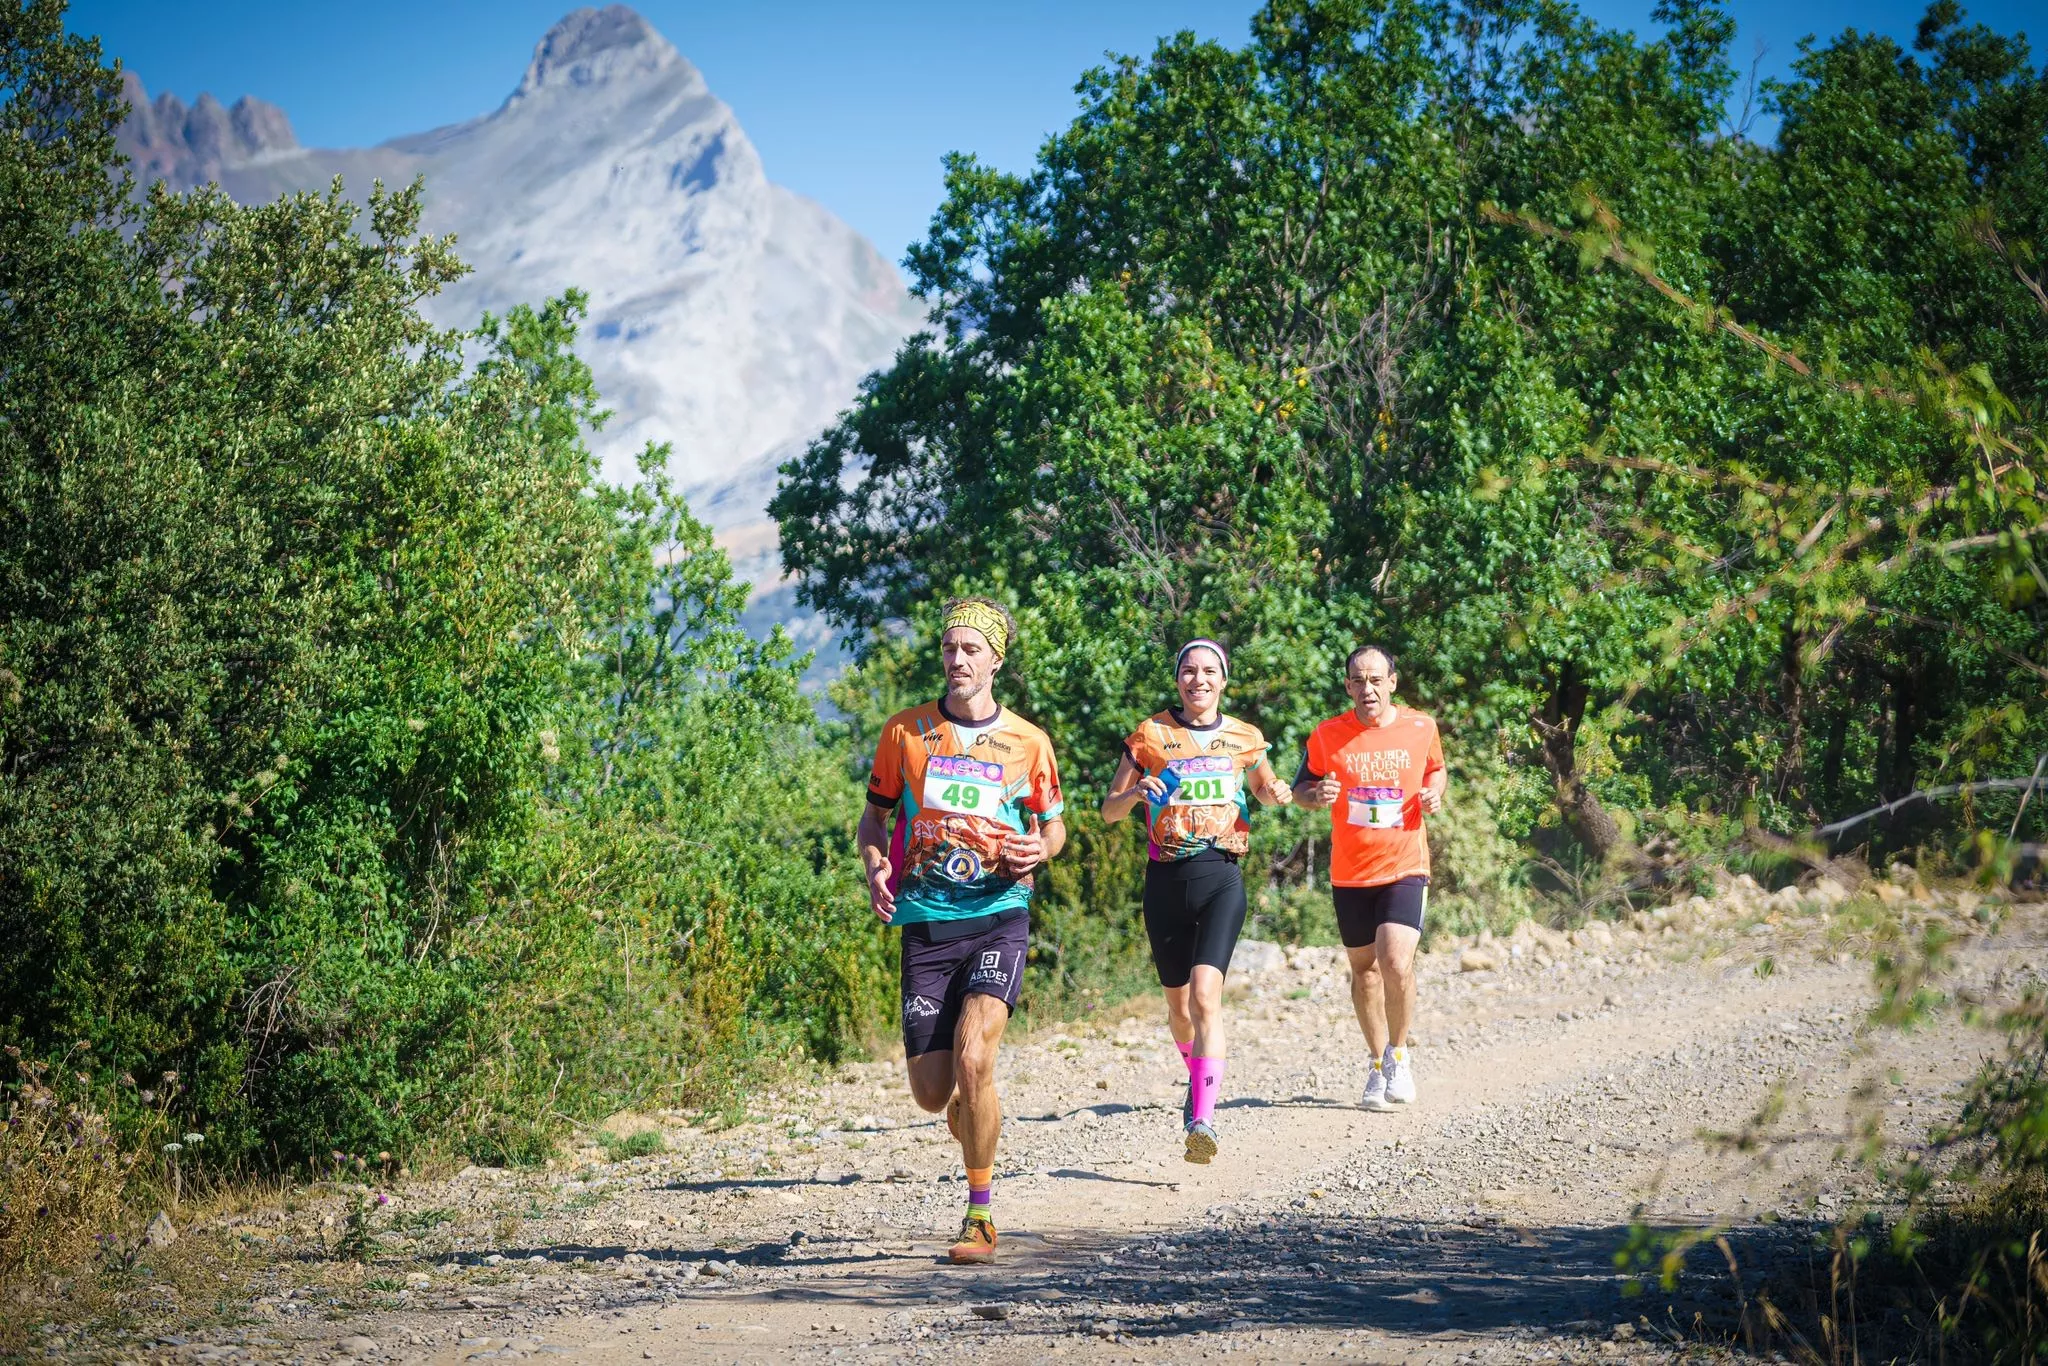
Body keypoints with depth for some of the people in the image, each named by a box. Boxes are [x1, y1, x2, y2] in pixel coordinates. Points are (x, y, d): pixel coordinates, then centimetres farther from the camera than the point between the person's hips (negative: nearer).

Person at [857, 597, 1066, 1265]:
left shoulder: (1027, 742, 4)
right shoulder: (905, 731, 6)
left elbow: (1052, 825, 16)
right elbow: (874, 815, 14)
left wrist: (1038, 849, -8)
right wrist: (874, 869, -5)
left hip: (999, 916, -2)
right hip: (926, 923, 2)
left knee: (972, 1057, -23)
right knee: (932, 1091, -1)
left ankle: (980, 1216, -10)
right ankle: (974, 1130, 38)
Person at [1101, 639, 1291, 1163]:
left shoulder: (1244, 738, 7)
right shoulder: (1150, 736, 3)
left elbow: (1265, 786, 26)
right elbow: (1109, 810, 6)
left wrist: (1277, 792, 2)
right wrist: (1135, 794, -17)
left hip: (1221, 877, -2)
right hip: (1167, 880, 2)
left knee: (1205, 994, -20)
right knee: (1178, 1004, 12)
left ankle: (1202, 1119, -26)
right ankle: (1200, 1075, 43)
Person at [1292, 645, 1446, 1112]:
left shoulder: (1421, 728, -1)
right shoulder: (1328, 736, -4)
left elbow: (1436, 769, 18)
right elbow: (1300, 786, 8)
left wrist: (1434, 793, -4)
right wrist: (1316, 793, -15)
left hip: (1404, 867, -2)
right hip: (1350, 873, 2)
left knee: (1396, 963, -18)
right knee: (1363, 967, 10)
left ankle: (1398, 1052, 6)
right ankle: (1379, 1065, 27)